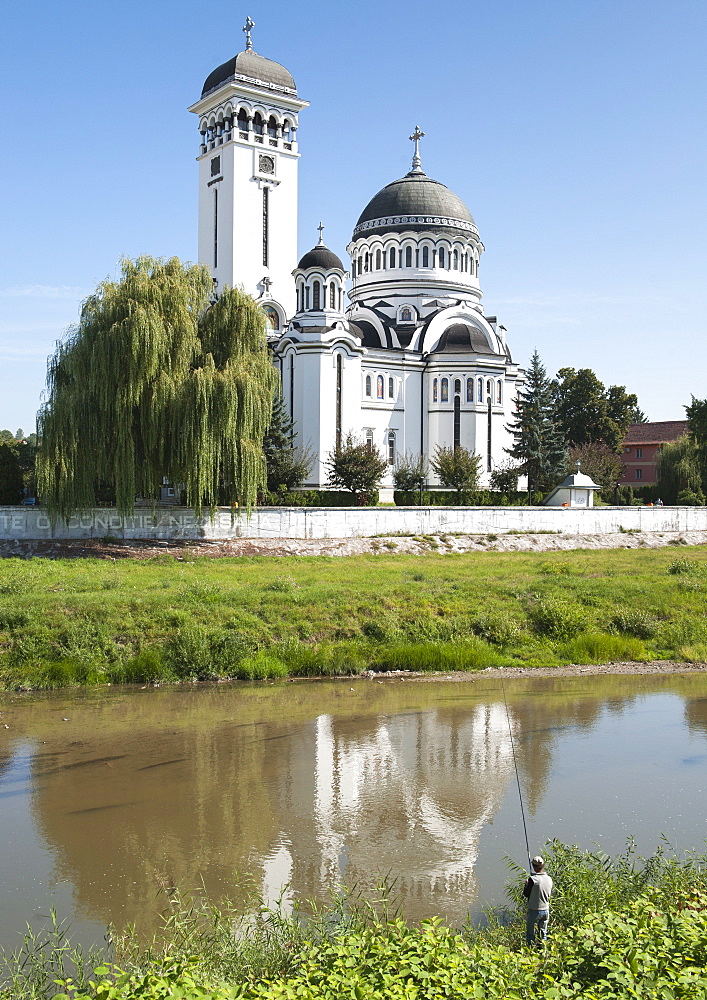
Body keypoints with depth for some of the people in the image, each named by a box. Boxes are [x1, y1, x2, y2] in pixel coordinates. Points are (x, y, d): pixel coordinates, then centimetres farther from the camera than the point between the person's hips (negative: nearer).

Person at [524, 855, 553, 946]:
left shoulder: (533, 879, -19)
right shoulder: (549, 879, -3)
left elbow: (526, 894, -10)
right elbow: (550, 894, 11)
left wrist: (526, 884, 6)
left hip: (534, 910, -5)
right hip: (545, 910, 5)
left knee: (530, 933, 7)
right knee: (543, 933, 17)